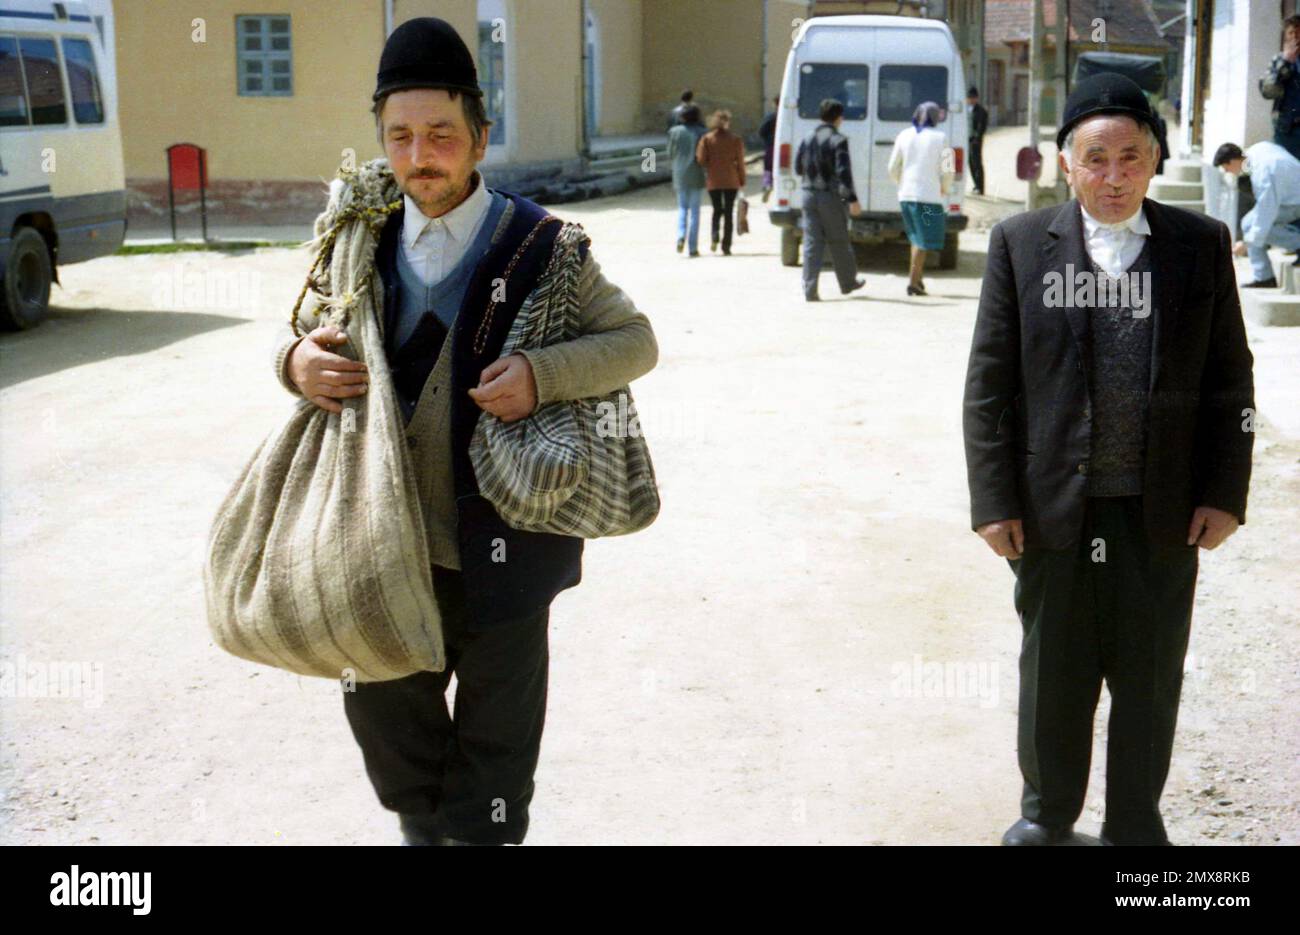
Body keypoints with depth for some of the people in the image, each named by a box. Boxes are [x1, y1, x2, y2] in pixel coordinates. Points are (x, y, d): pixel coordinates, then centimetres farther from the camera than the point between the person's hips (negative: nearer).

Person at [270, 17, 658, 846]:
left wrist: (543, 374, -23)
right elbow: (310, 336, 15)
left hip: (500, 538, -4)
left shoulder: (540, 246, -9)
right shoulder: (368, 245, 3)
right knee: (383, 701, 18)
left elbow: (636, 341, -5)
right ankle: (423, 825, 44)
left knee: (496, 727, 11)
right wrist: (297, 359, -10)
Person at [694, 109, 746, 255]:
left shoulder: (706, 139, -2)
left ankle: (715, 236, -11)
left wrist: (710, 165, 12)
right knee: (728, 212, 5)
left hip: (713, 180, 1)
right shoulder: (736, 139, -3)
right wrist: (742, 180, 6)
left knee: (717, 210, 15)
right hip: (731, 181, -1)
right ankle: (726, 246, 0)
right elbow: (740, 161, -3)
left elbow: (700, 159, -8)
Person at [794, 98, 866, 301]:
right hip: (831, 196, -4)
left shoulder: (807, 139, 7)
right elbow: (843, 172, -17)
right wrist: (852, 199, -15)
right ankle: (848, 282, 26)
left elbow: (798, 168, 14)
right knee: (839, 242, 10)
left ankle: (810, 289, -4)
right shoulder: (838, 140, -10)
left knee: (812, 242, 3)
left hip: (809, 195, 4)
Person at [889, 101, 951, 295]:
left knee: (917, 238, 19)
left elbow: (893, 168, 7)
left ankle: (916, 278, 18)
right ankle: (913, 281, -5)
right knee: (924, 240, 0)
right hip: (929, 195, -5)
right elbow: (945, 170, -5)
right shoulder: (940, 137, -4)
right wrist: (944, 189, 12)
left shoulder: (904, 135, 6)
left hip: (906, 194, 5)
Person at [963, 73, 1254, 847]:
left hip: (1163, 513, 1)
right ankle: (1049, 812, 34)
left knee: (1151, 681, 12)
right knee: (1053, 674, 13)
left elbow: (1230, 378, 4)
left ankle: (1135, 823, 32)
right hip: (1054, 507, 0)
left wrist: (1224, 492, -2)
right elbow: (989, 382, -1)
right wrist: (995, 500, -6)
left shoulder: (1201, 245, 1)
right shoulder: (1022, 244, -1)